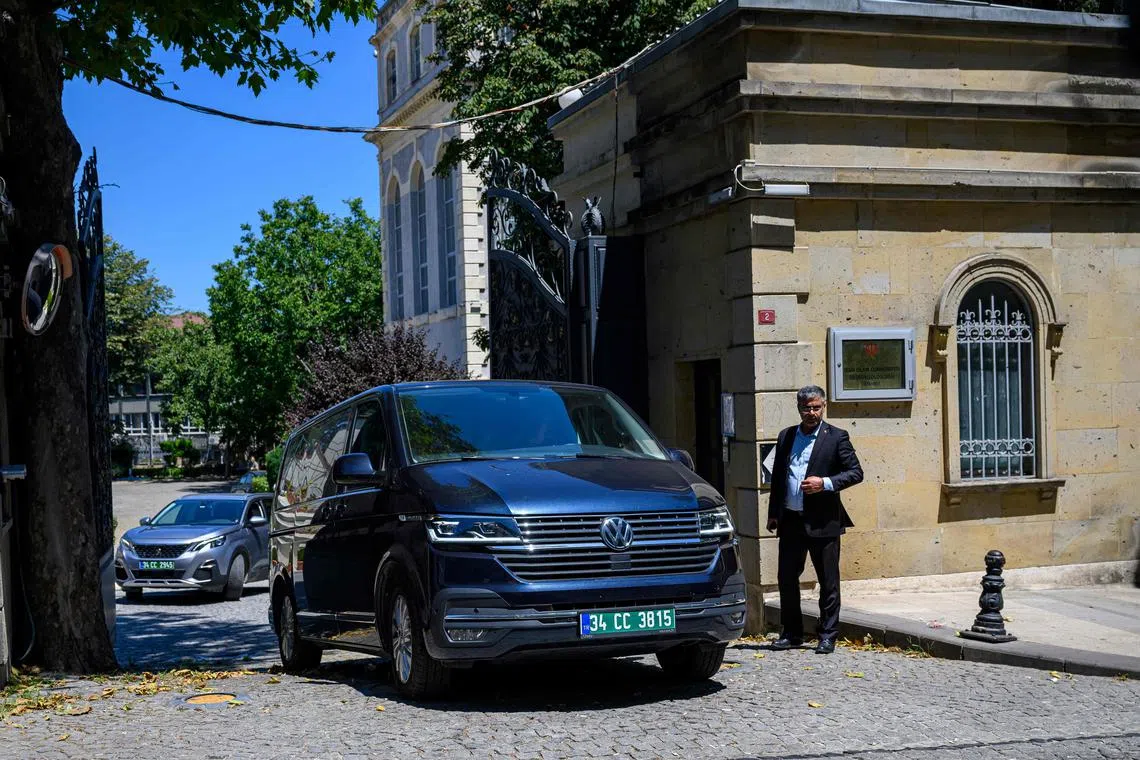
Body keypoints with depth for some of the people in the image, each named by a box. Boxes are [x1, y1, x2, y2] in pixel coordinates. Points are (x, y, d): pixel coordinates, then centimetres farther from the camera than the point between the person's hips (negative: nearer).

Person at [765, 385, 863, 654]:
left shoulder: (836, 437, -2)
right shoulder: (786, 437, 11)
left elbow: (856, 472, -4)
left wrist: (825, 483, -17)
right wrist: (773, 514, 12)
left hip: (823, 521, -4)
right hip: (790, 520, 4)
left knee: (828, 581, 3)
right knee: (786, 578, 8)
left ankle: (828, 636, 12)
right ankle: (791, 633, 20)